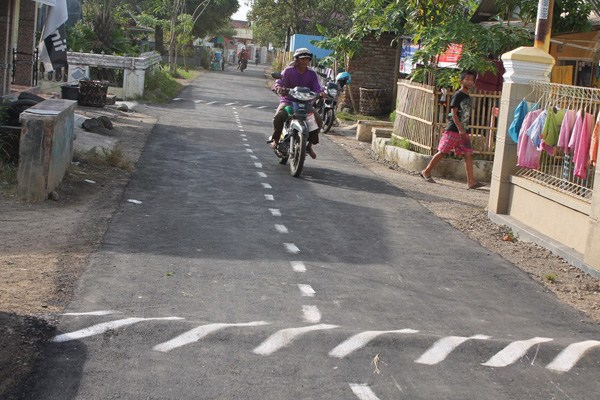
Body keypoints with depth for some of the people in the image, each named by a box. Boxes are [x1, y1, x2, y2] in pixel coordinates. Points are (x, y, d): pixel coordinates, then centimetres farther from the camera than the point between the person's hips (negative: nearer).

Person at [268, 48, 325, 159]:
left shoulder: (312, 74, 8)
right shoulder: (288, 71, 2)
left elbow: (316, 87, -3)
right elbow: (279, 81, -9)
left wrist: (320, 92, -27)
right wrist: (278, 86, -35)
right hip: (288, 101, -2)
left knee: (318, 120, -21)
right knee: (279, 116, -34)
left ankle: (310, 145, -3)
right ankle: (275, 139, -8)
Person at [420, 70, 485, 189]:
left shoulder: (468, 97, 17)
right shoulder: (458, 95, -7)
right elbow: (453, 113, -14)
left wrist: (465, 130, 19)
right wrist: (460, 129, -19)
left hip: (463, 131, 8)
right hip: (453, 129, -8)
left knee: (469, 154, -1)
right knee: (443, 152, -5)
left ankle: (471, 181, -4)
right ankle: (426, 172, 8)